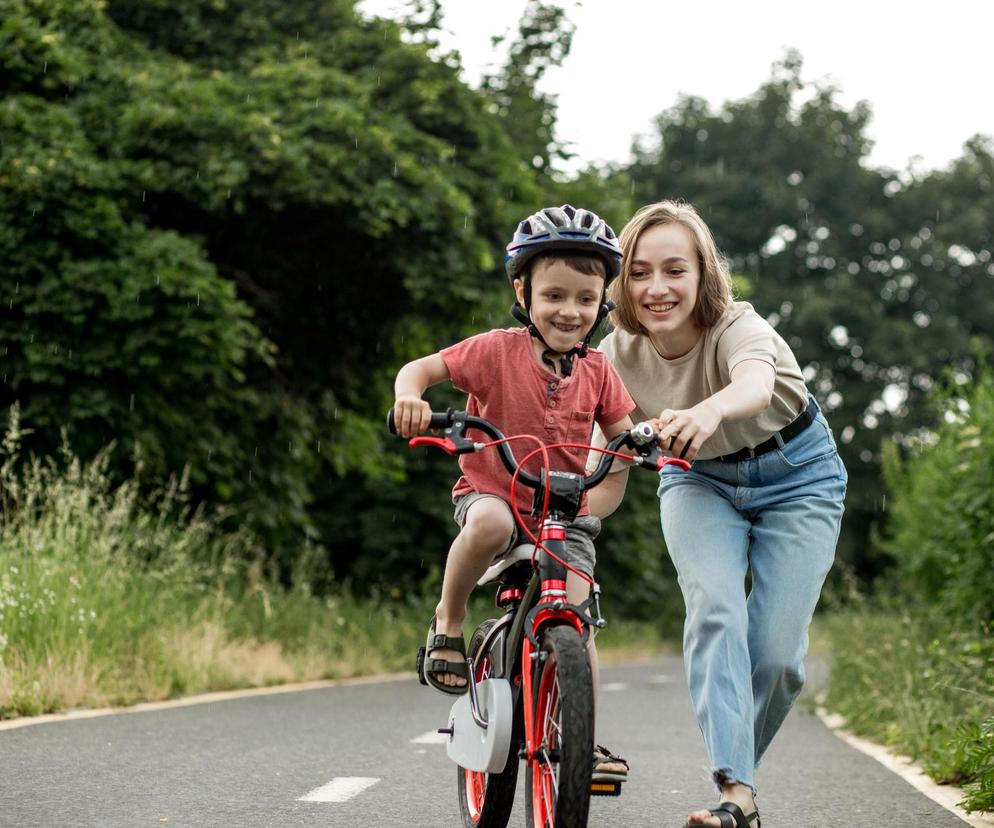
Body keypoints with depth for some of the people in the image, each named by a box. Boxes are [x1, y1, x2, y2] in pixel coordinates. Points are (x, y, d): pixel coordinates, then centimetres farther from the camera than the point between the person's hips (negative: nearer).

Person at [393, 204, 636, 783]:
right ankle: (449, 619, -13)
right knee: (489, 523, -39)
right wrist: (409, 397, -34)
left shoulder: (597, 371, -1)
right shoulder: (497, 351, -12)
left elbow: (624, 435, 5)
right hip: (490, 493, -3)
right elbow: (421, 368, -11)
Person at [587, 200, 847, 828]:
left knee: (777, 650, -13)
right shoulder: (618, 358, -19)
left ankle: (740, 766, 15)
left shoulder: (738, 327, -32)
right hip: (700, 481, 2)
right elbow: (608, 481, -13)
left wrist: (709, 411, -80)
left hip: (796, 476, -2)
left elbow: (755, 383, -58)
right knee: (716, 613, -25)